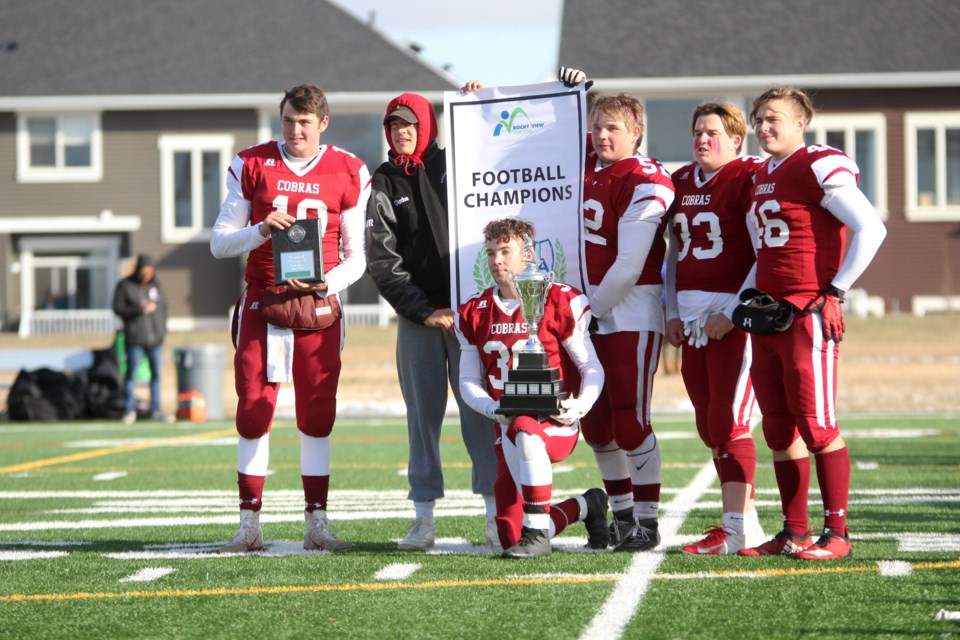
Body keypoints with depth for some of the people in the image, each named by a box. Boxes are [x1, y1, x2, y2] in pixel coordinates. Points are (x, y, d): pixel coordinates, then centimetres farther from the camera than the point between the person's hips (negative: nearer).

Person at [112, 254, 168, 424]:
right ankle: (129, 410, 2)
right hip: (135, 339, -4)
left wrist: (163, 329, 10)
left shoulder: (156, 285, 12)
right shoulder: (125, 286, -1)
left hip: (155, 339, 4)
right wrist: (139, 309, -18)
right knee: (132, 373, -4)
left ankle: (155, 410, 10)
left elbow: (164, 307, 19)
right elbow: (118, 308, -7)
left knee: (157, 372, 3)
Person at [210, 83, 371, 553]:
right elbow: (219, 243, 5)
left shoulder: (348, 174, 5)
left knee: (317, 415, 0)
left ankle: (316, 523, 5)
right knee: (254, 411, -5)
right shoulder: (251, 166, 5)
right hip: (263, 301, 0)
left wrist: (329, 283, -14)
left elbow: (357, 255, 6)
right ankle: (249, 524, -2)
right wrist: (261, 230, -14)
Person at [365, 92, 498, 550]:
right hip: (416, 315, 1)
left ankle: (496, 511, -3)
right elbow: (381, 261, 0)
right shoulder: (383, 186, 6)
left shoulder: (452, 165, 7)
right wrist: (424, 311, -7)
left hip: (467, 305, -1)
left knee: (477, 409, -4)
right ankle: (424, 517, 4)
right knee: (423, 413, 1)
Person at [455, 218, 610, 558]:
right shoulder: (475, 313, 8)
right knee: (509, 536, -4)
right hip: (507, 427, 5)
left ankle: (538, 532, -31)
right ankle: (585, 507, 26)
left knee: (524, 429, -42)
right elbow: (469, 382, 11)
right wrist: (494, 409, -10)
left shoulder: (558, 303, -4)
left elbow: (592, 368, -1)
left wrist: (579, 406, -21)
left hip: (555, 425, -5)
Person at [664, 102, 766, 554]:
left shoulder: (748, 179, -8)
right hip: (693, 317, 7)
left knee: (727, 421, -10)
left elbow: (765, 257, -11)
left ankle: (739, 529, -7)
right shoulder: (682, 182, 15)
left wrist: (731, 313, -15)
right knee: (709, 426, 6)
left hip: (734, 317, -7)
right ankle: (740, 520, 13)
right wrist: (672, 313, 14)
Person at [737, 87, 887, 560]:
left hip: (810, 315, -8)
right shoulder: (761, 177, 17)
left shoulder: (819, 168, -9)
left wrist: (835, 291, -14)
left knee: (817, 424, -9)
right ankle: (794, 533, 15)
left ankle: (836, 533, -4)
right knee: (779, 429, 9)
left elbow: (871, 229, -15)